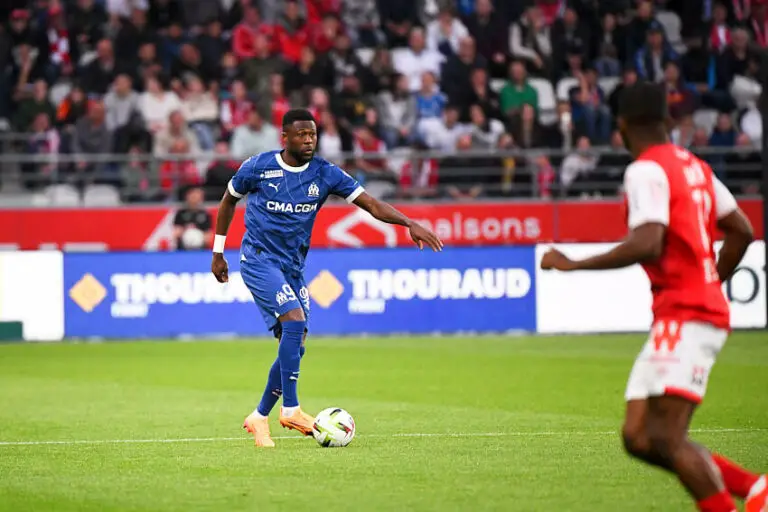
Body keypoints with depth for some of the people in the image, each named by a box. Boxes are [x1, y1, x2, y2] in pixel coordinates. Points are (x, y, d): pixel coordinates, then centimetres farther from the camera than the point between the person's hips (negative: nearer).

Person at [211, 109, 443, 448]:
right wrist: (218, 252, 11)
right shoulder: (258, 167, -8)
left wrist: (409, 223, -23)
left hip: (293, 267, 5)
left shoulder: (325, 174, -2)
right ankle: (290, 410, -22)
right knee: (295, 321, -25)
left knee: (294, 347, 1)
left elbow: (370, 204, -8)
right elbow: (229, 201, 9)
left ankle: (259, 419, 16)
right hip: (258, 259, -5)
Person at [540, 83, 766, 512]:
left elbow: (648, 246, -22)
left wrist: (574, 265, -16)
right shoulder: (694, 166, 18)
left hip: (685, 316, -9)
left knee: (664, 439, -16)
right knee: (638, 437, 6)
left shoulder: (646, 171, -9)